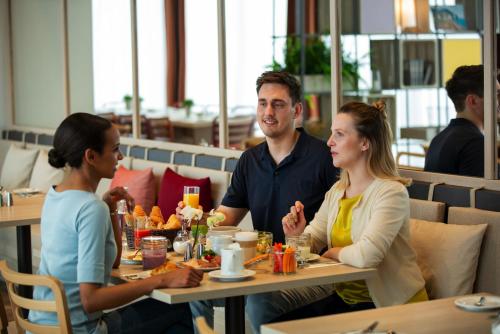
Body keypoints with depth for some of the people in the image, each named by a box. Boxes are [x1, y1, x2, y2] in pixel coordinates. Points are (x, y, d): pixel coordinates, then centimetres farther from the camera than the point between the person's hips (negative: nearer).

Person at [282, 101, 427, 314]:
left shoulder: (391, 193, -18)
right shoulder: (336, 191, 9)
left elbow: (366, 255, -32)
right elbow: (311, 244, 12)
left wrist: (332, 253, -11)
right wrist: (297, 235, -12)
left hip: (391, 306, -7)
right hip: (344, 299, 7)